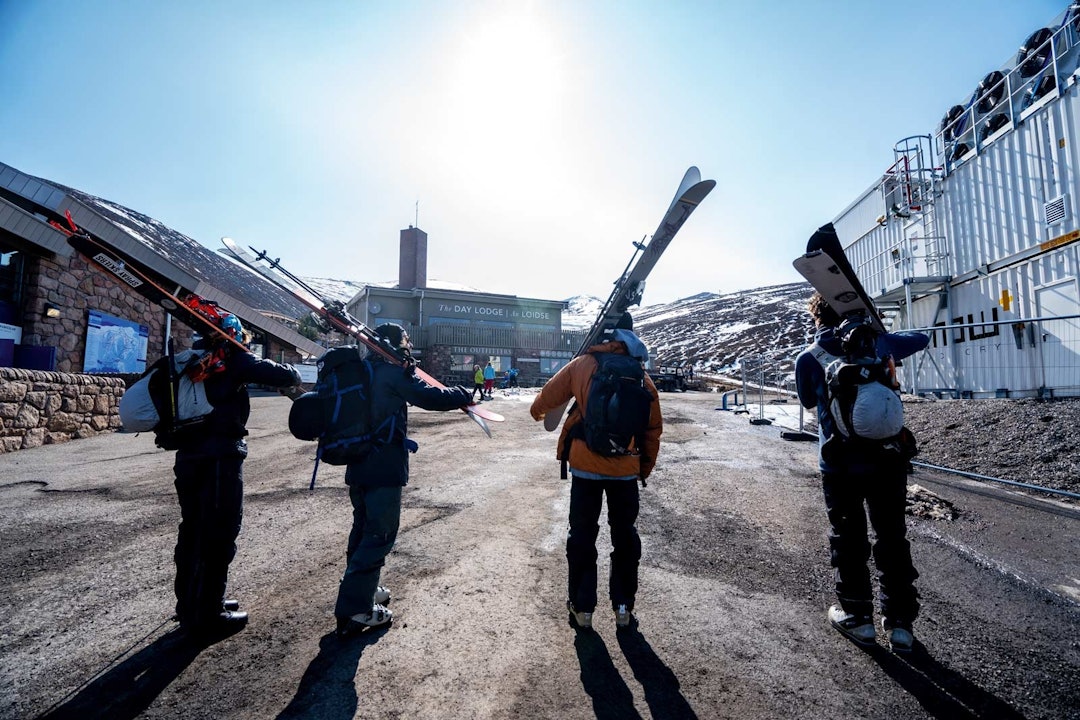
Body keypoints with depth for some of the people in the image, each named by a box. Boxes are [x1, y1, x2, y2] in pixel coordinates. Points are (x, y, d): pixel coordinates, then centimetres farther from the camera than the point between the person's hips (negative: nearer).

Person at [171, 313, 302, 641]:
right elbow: (284, 375, -10)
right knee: (218, 535, 1)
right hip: (220, 457, -8)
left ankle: (191, 605, 33)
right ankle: (207, 617, 9)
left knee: (194, 531, 18)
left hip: (188, 456, 8)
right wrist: (292, 373, 9)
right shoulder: (233, 359, -8)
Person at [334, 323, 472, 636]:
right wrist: (463, 395, -4)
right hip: (385, 469, -9)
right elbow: (429, 397, -18)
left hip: (359, 466, 9)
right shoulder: (394, 373, -14)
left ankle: (363, 589, 34)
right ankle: (354, 610, 2)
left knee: (363, 529, 20)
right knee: (379, 535, -2)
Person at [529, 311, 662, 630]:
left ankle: (582, 607, 22)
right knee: (625, 535, 18)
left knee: (582, 535, 13)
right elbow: (653, 428, 5)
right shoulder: (641, 376, 1)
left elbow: (545, 398, 5)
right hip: (626, 468, 2)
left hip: (585, 466, -1)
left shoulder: (580, 365, -5)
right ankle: (623, 606, 27)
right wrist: (646, 468, 17)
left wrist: (537, 411, 28)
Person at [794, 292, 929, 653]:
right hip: (888, 458, 3)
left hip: (841, 463, -3)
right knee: (893, 538, 15)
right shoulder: (879, 341, 2)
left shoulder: (808, 358, -6)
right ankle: (900, 623, 24)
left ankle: (858, 618, 24)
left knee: (848, 540, 13)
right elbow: (921, 338, 22)